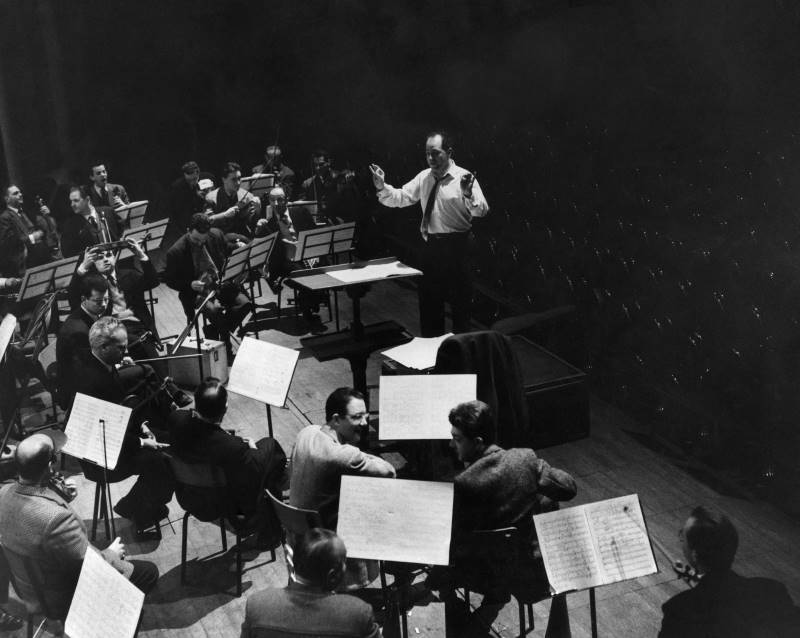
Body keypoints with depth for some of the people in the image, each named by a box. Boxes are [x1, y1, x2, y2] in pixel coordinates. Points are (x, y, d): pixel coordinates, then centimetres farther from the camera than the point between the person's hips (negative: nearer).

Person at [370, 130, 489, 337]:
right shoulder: (424, 177, 6)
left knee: (460, 302, 4)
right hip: (429, 246, 6)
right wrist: (382, 188, -13)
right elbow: (401, 197, 5)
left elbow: (482, 211, -22)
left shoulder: (464, 178, -11)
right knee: (428, 302, 16)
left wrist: (468, 194, -42)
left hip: (455, 247, -6)